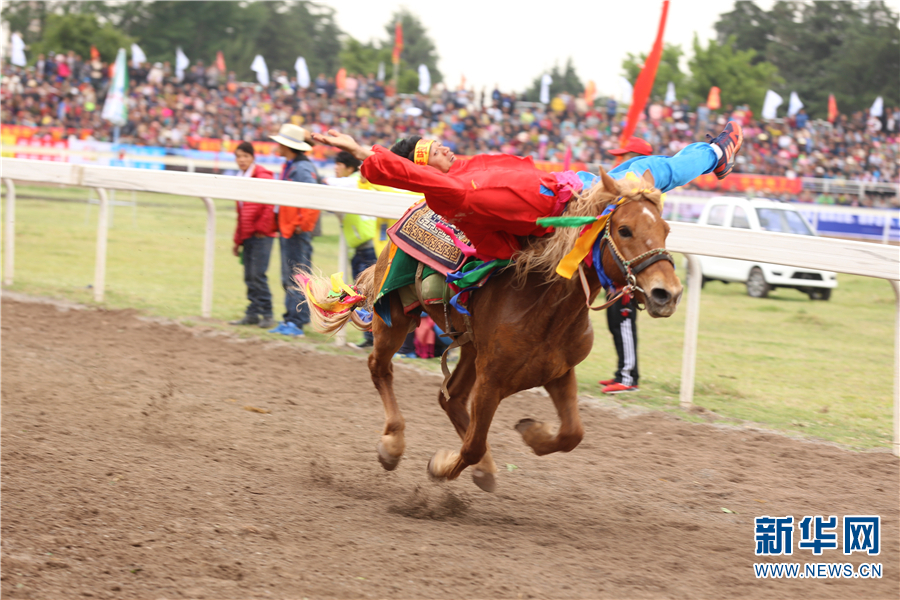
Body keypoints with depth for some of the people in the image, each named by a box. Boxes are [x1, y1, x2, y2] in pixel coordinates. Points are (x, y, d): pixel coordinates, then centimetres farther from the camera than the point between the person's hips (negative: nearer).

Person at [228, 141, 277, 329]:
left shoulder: (263, 176, -9)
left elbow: (270, 205, -14)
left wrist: (262, 228, -12)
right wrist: (238, 240, 23)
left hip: (261, 236, -8)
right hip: (247, 236, 8)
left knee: (258, 275, -11)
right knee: (249, 277, 7)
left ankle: (266, 314, -6)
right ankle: (253, 314, 11)